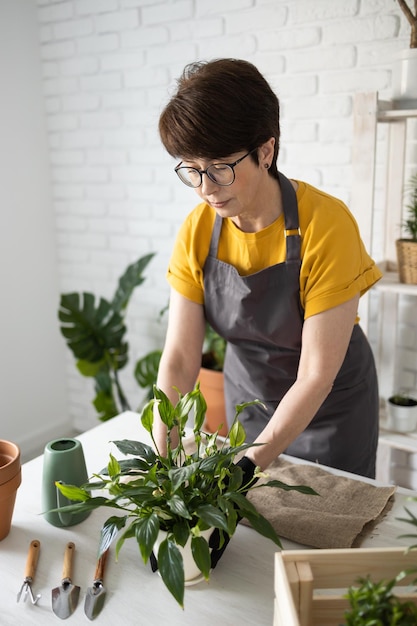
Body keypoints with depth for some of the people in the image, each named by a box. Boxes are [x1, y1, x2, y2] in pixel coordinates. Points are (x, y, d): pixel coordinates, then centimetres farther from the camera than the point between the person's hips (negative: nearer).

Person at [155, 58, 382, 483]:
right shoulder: (197, 231, -15)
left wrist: (251, 463, -32)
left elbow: (316, 375, -27)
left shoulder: (326, 225, -29)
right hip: (247, 397, 4)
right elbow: (179, 357, -16)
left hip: (328, 410, -3)